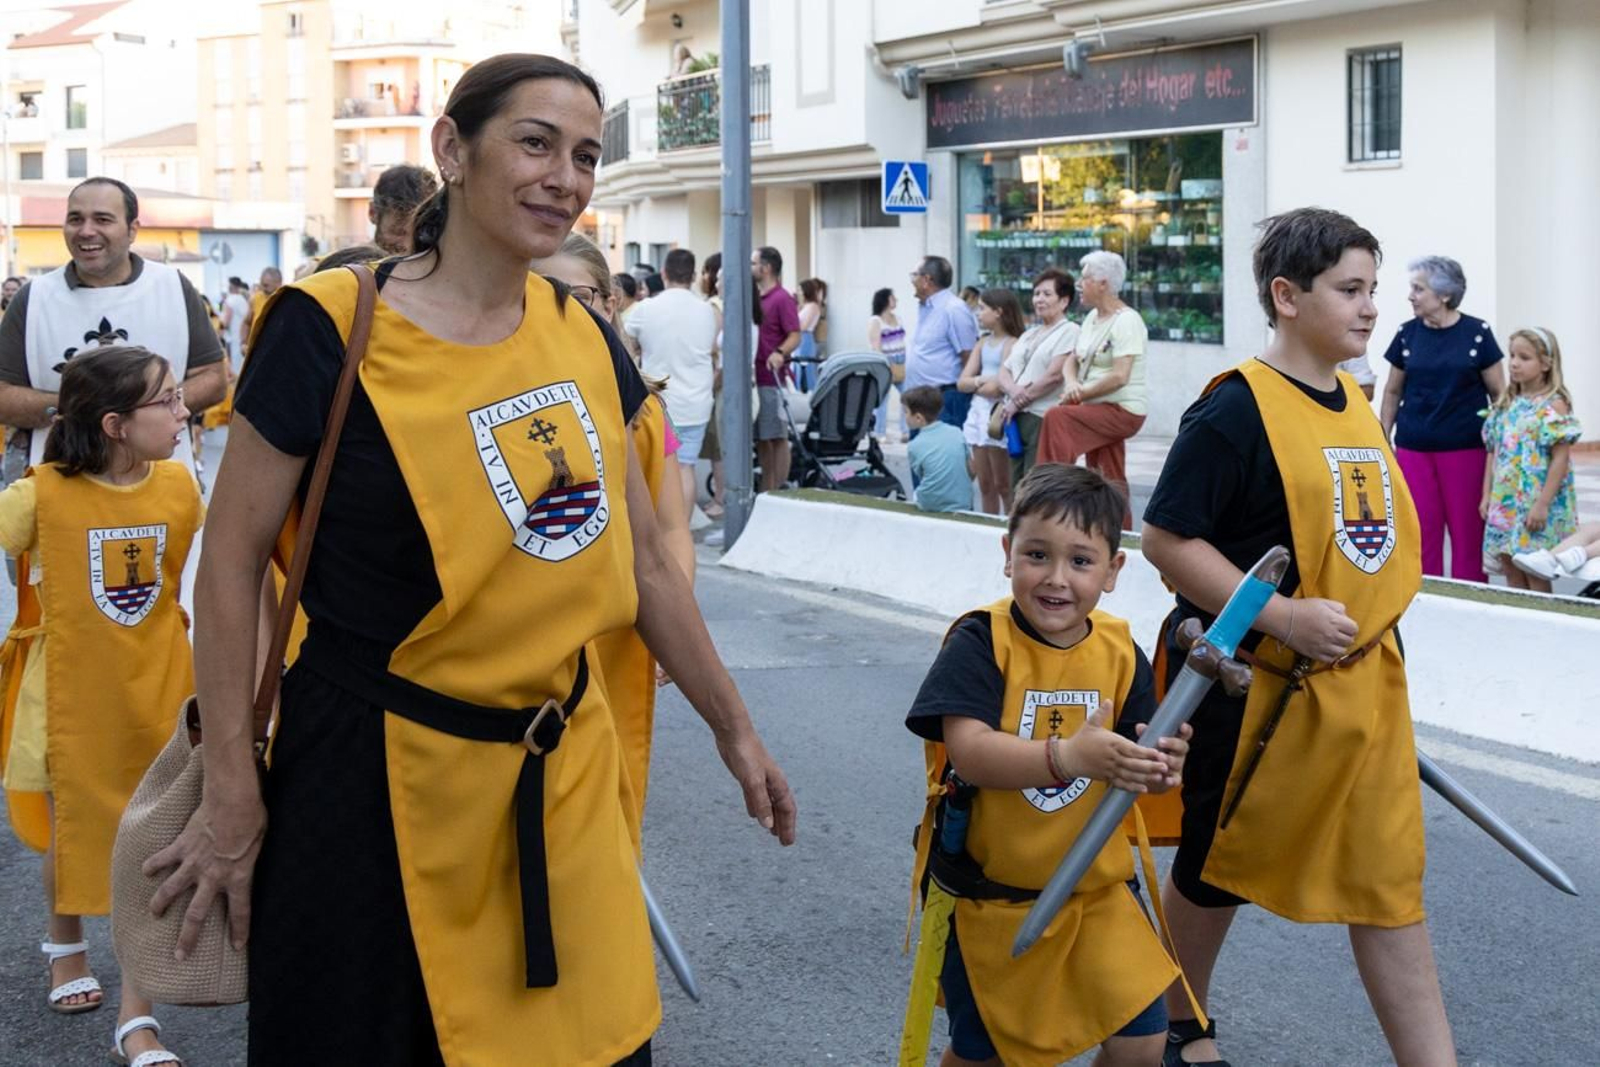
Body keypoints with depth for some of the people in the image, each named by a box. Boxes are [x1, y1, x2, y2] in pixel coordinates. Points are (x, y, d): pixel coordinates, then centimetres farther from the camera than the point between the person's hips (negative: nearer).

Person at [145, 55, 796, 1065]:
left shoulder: (588, 340, 3)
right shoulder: (332, 332, -12)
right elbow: (233, 563, -8)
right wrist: (234, 793, -10)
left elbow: (642, 558, 13)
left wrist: (733, 725, 16)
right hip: (379, 774, -4)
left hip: (566, 768, 5)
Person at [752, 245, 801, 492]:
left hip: (771, 380, -8)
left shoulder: (782, 299, -9)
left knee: (777, 437, -2)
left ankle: (779, 492, 2)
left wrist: (780, 353, -29)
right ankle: (765, 492, 17)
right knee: (760, 438, 11)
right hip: (752, 378, 8)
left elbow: (795, 336, -13)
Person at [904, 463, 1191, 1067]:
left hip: (1094, 888, 3)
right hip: (988, 891, -3)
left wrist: (1158, 769, -26)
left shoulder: (1121, 655, -4)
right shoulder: (980, 642, -17)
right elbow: (969, 751, -29)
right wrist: (1071, 756, -41)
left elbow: (1131, 766, -3)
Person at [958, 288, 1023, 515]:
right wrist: (982, 381, -12)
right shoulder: (983, 342, 13)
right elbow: (962, 382, 7)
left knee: (1003, 485, -2)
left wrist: (974, 384, -2)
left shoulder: (1012, 343, -9)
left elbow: (996, 387, -19)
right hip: (978, 412, 7)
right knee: (985, 485, 10)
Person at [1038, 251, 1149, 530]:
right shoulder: (1092, 318, 14)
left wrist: (1080, 394, -17)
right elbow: (1072, 360, 14)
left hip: (1122, 410, -9)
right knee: (1110, 484, 8)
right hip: (1100, 411, 9)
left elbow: (1119, 377, -22)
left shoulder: (1126, 321, -13)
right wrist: (1071, 383, -9)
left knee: (1056, 417, -25)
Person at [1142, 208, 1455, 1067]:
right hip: (1255, 684, -6)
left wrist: (1364, 633, 16)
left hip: (1365, 687, 6)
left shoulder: (1356, 408, 8)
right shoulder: (1235, 409, -16)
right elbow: (1166, 539, -19)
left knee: (1387, 881, 6)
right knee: (1219, 867, 14)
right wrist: (1284, 617, -24)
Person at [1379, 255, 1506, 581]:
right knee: (1422, 530, 4)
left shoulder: (1477, 333, -2)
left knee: (1467, 531, 1)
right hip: (1413, 447, 2)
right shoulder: (1407, 334, 4)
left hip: (1465, 447, -2)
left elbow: (1498, 393, 2)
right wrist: (1384, 438, 9)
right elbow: (1392, 391, 13)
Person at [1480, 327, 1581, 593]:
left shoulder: (1554, 405, -9)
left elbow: (1560, 459, -13)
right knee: (1510, 569, 9)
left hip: (1536, 504, -6)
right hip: (1505, 502, 6)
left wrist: (1543, 504, -18)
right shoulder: (1506, 405, 11)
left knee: (1535, 573, -1)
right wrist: (1487, 495, 8)